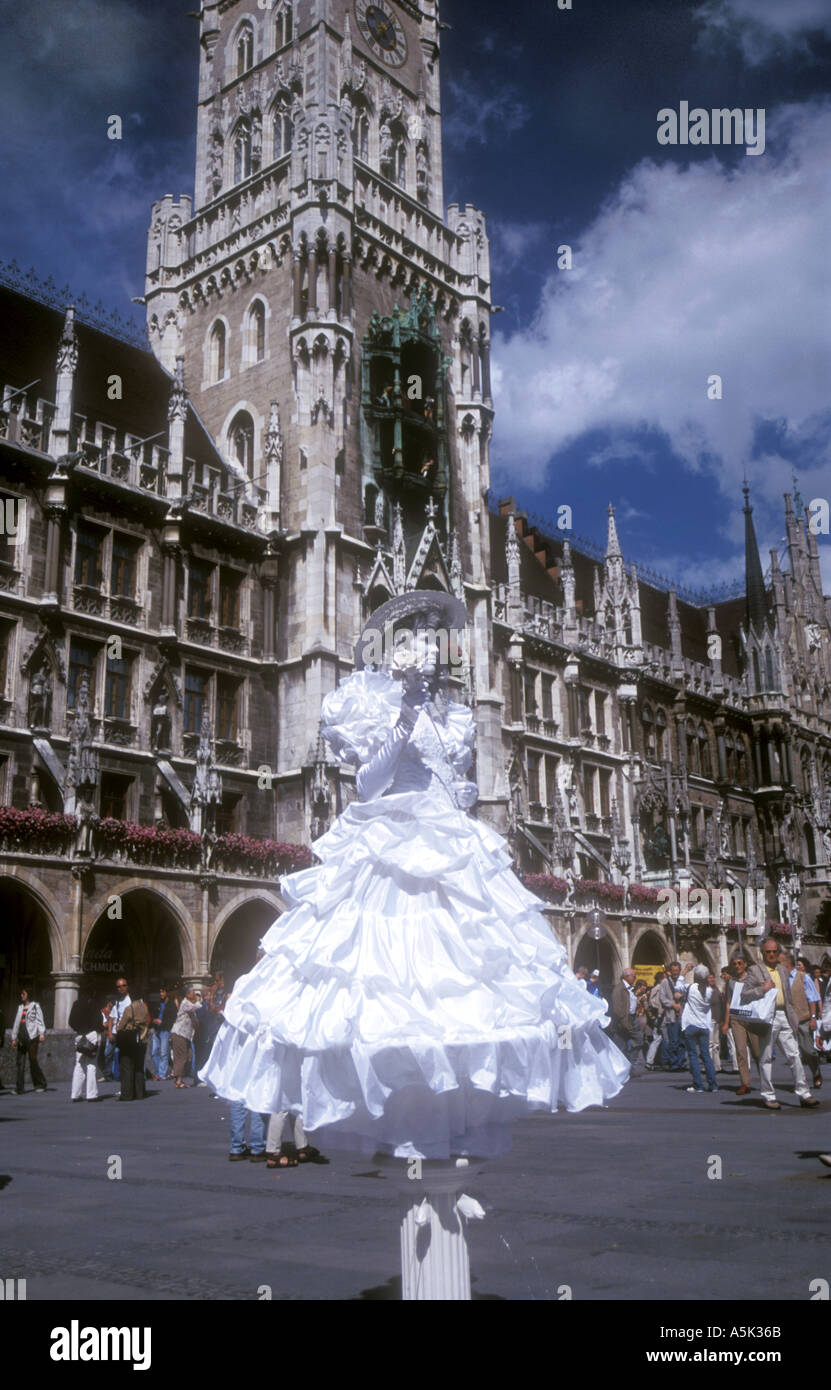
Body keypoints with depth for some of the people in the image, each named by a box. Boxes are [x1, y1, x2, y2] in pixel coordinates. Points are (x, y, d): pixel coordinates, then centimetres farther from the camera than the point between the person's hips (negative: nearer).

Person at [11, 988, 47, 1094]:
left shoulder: (35, 1006, 3)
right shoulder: (20, 1007, 20)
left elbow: (40, 1020, -5)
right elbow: (16, 1023, 20)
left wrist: (42, 1033, -16)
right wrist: (14, 1038, 16)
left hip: (32, 1037, -5)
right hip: (21, 1037, 5)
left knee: (33, 1060, -4)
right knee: (20, 1062, -1)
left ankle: (40, 1085, 7)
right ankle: (19, 1088, 0)